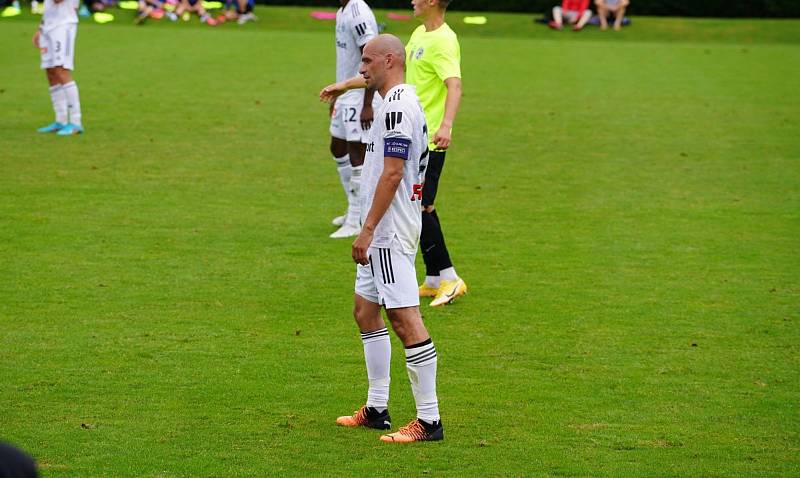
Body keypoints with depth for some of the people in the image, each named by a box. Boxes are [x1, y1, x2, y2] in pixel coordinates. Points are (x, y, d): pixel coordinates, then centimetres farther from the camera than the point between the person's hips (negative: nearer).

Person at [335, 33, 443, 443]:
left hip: (390, 231, -11)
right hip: (385, 233, 11)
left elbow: (392, 174, -22)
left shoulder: (398, 106, -16)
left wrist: (367, 230, -22)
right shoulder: (398, 102, 16)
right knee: (365, 310, 18)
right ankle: (376, 409, 25)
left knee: (404, 318, -10)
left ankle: (429, 420, -9)